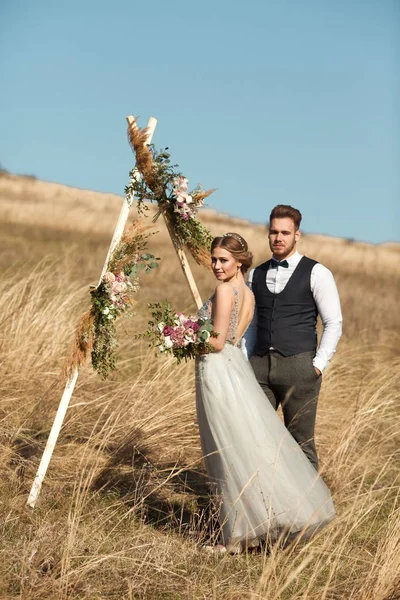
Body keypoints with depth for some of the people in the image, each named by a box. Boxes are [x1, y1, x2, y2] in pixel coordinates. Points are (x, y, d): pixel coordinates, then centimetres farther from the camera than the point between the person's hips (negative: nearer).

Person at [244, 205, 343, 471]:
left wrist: (318, 366, -9)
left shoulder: (316, 273, -1)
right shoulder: (255, 275, 14)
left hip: (299, 367, -4)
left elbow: (334, 323, -2)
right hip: (260, 366, 4)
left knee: (301, 441, 0)